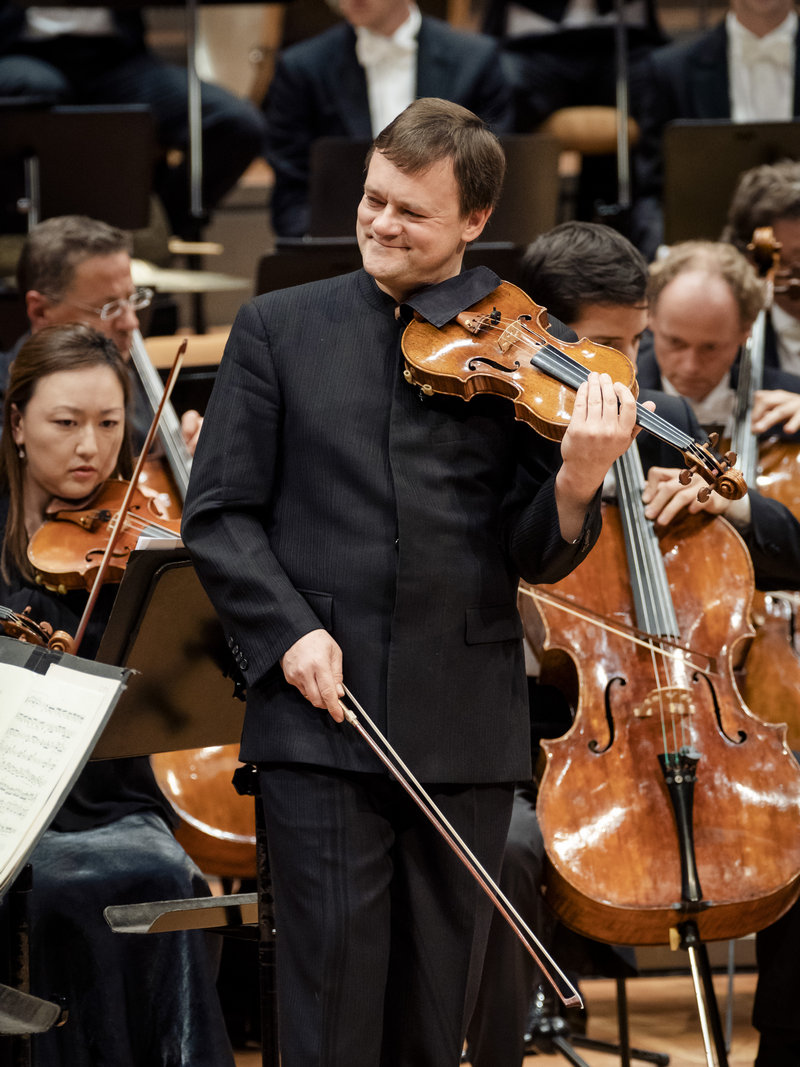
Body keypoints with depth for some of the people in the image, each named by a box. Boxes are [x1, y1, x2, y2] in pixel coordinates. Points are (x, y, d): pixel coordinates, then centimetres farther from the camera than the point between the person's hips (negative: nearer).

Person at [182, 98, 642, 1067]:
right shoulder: (277, 327, 6)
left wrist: (577, 484, -23)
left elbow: (535, 556, -1)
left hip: (465, 728, 1)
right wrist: (288, 629, -11)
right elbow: (218, 514, 5)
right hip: (321, 719, -1)